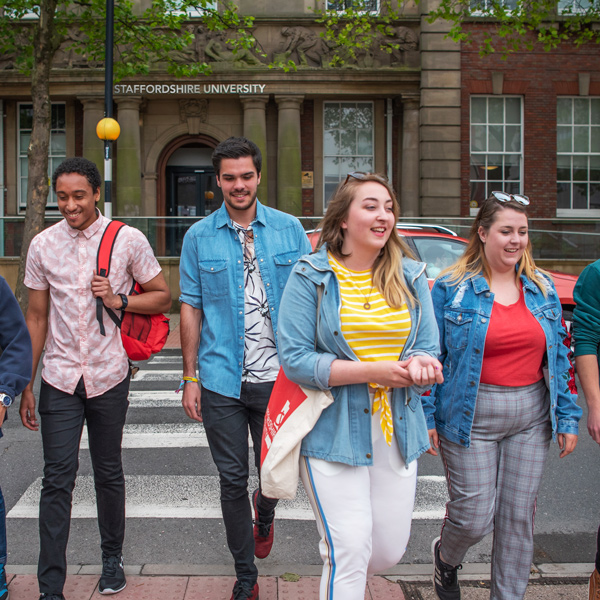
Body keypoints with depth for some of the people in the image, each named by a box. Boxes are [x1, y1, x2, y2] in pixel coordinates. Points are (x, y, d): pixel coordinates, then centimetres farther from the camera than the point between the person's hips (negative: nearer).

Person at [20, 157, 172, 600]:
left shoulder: (128, 240, -3)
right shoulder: (43, 245, 2)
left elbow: (162, 298, 4)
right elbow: (36, 318, 8)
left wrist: (118, 300, -14)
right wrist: (26, 385, 6)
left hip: (109, 376, -1)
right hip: (60, 378, 1)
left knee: (109, 474, 12)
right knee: (57, 479, -2)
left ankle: (113, 558, 33)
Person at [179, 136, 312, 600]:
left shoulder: (289, 229, 2)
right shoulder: (199, 237, 2)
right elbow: (191, 308, 4)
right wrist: (191, 377, 1)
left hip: (277, 376, 0)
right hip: (221, 381, 0)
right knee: (233, 480, 7)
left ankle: (264, 513, 48)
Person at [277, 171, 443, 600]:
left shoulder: (411, 276, 8)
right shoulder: (311, 277, -5)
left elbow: (429, 349, 8)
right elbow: (295, 359, -12)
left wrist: (418, 364, -18)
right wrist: (373, 372, -20)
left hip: (397, 431, 5)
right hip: (334, 431, -4)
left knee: (390, 551, 13)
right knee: (350, 550, -7)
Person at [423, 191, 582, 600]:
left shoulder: (543, 288, 8)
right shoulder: (451, 288, -5)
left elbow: (559, 354, 11)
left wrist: (567, 416, 7)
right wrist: (427, 415, -7)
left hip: (530, 417, 4)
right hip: (471, 417, -4)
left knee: (519, 516, 9)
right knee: (475, 516, 0)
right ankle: (446, 557, 35)